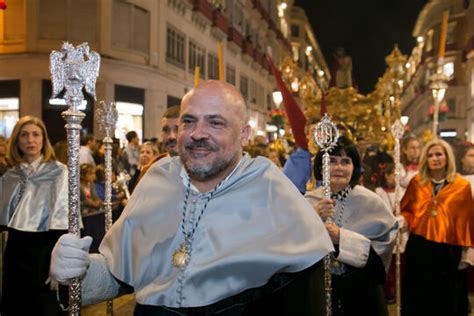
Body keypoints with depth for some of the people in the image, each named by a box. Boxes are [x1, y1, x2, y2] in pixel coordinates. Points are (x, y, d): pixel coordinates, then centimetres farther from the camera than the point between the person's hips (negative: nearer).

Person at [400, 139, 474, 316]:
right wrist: (404, 220, -10)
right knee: (415, 295, 11)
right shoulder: (417, 182, 3)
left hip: (447, 248, -1)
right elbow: (406, 209, 10)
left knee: (443, 298, 11)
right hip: (418, 245, 2)